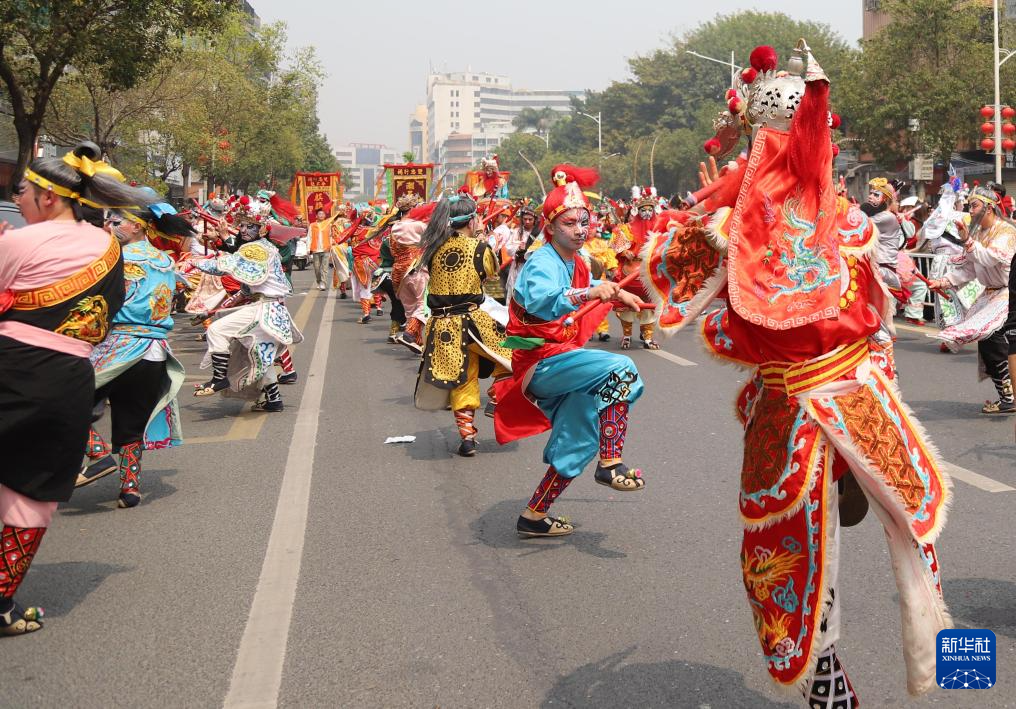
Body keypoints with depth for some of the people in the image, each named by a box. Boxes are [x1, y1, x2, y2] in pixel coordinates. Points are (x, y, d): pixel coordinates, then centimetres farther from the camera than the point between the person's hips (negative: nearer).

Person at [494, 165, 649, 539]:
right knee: (620, 369, -26)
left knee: (577, 446, 13)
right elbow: (540, 301, -42)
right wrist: (589, 293, -54)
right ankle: (611, 464, -20)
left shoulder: (575, 264, 10)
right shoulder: (542, 262, -18)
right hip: (541, 363, -9)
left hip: (559, 361, 10)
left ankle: (534, 516, 25)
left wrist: (618, 292, 27)